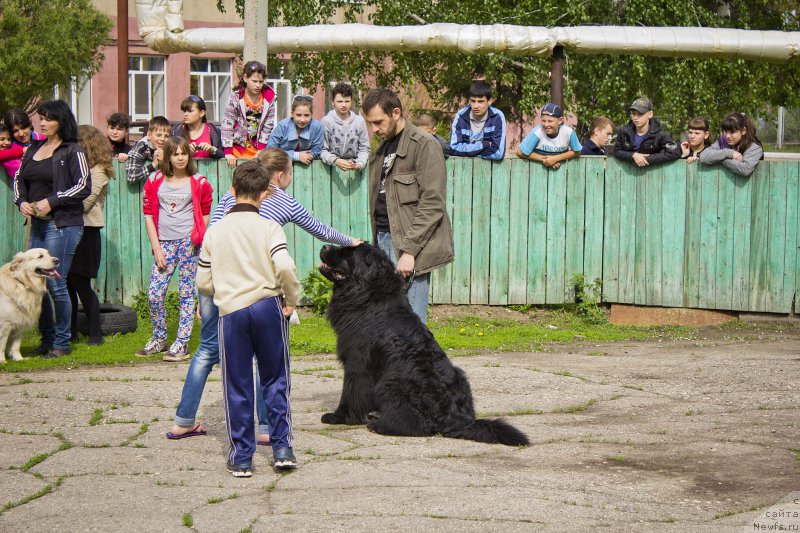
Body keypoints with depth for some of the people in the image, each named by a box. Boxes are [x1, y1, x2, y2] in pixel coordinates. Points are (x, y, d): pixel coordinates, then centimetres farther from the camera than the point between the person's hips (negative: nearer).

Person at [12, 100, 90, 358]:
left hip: (62, 224, -7)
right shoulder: (34, 149, 15)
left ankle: (62, 343, 4)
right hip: (37, 223, 7)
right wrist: (21, 202, 0)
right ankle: (47, 339, 18)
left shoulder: (72, 151, -4)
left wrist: (51, 202, -16)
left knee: (55, 283, -7)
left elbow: (83, 186, -11)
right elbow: (19, 179, 20)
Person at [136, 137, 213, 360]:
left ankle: (182, 343, 6)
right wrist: (156, 248, -1)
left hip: (189, 241, -2)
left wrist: (197, 238, -2)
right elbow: (148, 214, 5)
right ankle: (159, 339, 15)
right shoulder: (155, 182, 6)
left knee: (186, 293, 0)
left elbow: (205, 214, 9)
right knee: (154, 294, -3)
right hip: (164, 242, 2)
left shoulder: (198, 183, 3)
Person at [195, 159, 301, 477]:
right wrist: (291, 299, -3)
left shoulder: (214, 232, 5)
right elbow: (284, 267, -18)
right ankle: (282, 448, 6)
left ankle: (241, 457, 8)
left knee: (237, 388, 7)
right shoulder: (269, 227, -4)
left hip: (230, 311, 1)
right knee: (276, 381, 11)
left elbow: (203, 283, 7)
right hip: (267, 307, -1)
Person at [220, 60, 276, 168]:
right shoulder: (235, 97, -11)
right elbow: (227, 125, -12)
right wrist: (228, 152, -16)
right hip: (238, 149, -2)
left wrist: (261, 150, -4)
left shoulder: (269, 97, -4)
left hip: (258, 149, 2)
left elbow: (268, 126, 1)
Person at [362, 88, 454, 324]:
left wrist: (409, 249, -18)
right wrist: (376, 243, 12)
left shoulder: (424, 145, -6)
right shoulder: (383, 149, 20)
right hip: (384, 240, 8)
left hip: (412, 244, -8)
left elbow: (432, 204, -14)